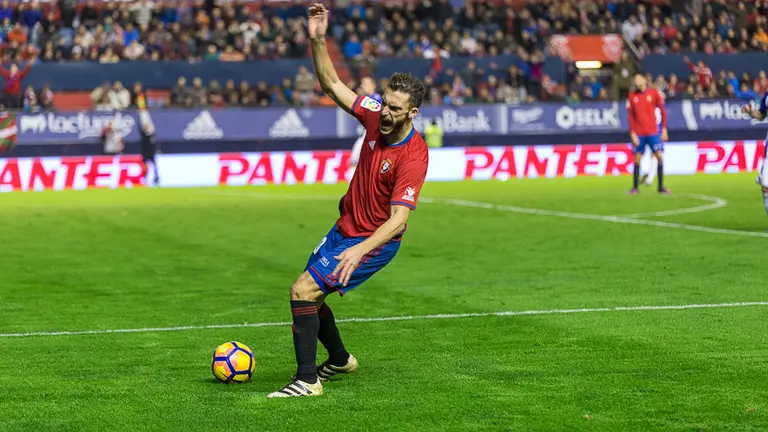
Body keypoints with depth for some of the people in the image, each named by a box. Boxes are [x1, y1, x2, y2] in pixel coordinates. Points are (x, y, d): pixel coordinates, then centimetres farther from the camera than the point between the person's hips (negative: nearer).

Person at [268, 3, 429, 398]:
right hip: (346, 228, 8)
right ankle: (339, 359, 43)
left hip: (375, 241, -8)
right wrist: (318, 41, -14)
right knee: (307, 294, 19)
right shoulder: (375, 116, -10)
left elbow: (398, 219, -33)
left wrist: (360, 250, -45)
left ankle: (307, 380, -12)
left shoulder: (413, 156, -28)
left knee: (303, 290, -18)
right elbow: (331, 85, 1)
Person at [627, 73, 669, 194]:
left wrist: (664, 129, -1)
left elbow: (663, 111, 3)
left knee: (659, 156, -7)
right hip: (638, 133, 1)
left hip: (653, 132, -1)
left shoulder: (654, 93, 0)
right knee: (637, 159, 1)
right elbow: (631, 116, 4)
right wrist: (632, 133, -3)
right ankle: (635, 188, 10)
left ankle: (661, 187, 1)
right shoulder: (632, 96, 4)